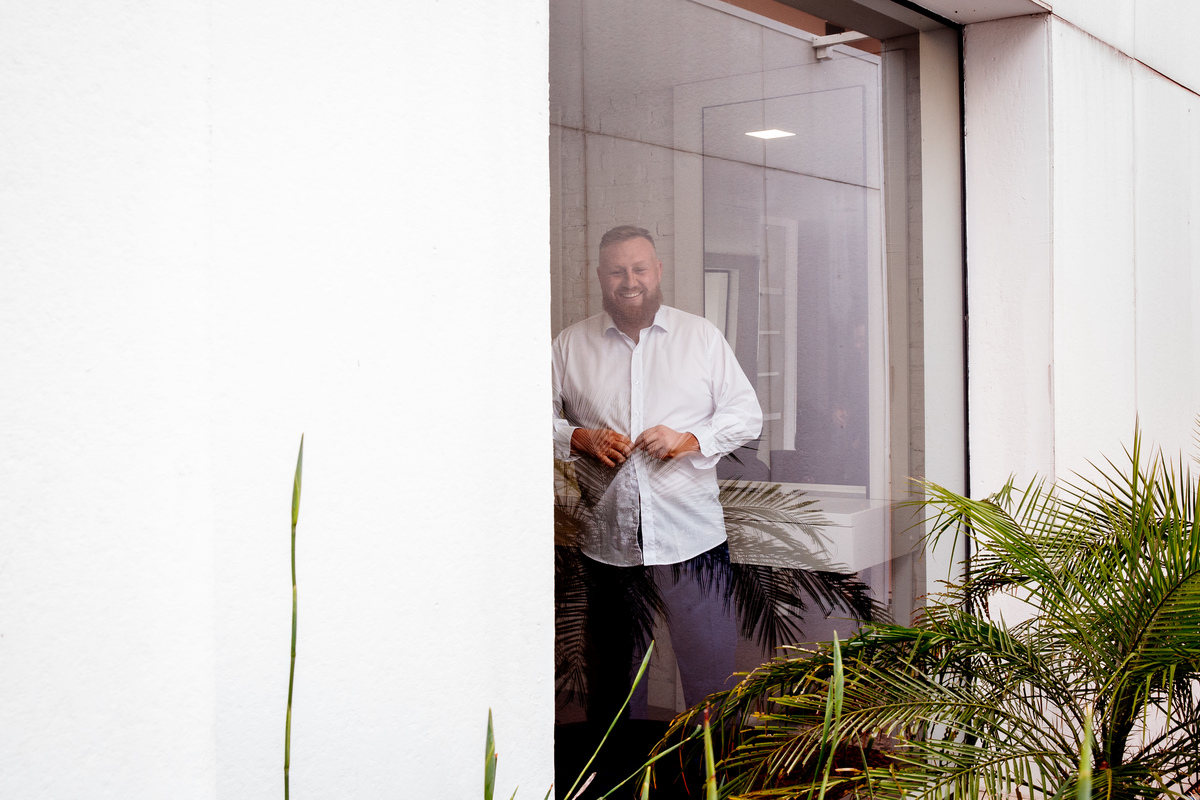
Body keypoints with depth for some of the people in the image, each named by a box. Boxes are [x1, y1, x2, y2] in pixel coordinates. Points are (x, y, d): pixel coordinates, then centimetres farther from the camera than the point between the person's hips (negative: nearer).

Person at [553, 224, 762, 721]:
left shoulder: (701, 336, 6)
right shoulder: (570, 345, 8)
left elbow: (747, 414, 5)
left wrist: (688, 439, -10)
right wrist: (581, 438, -9)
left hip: (691, 538, -1)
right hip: (606, 542, 1)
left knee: (712, 671, 2)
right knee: (611, 674, 13)